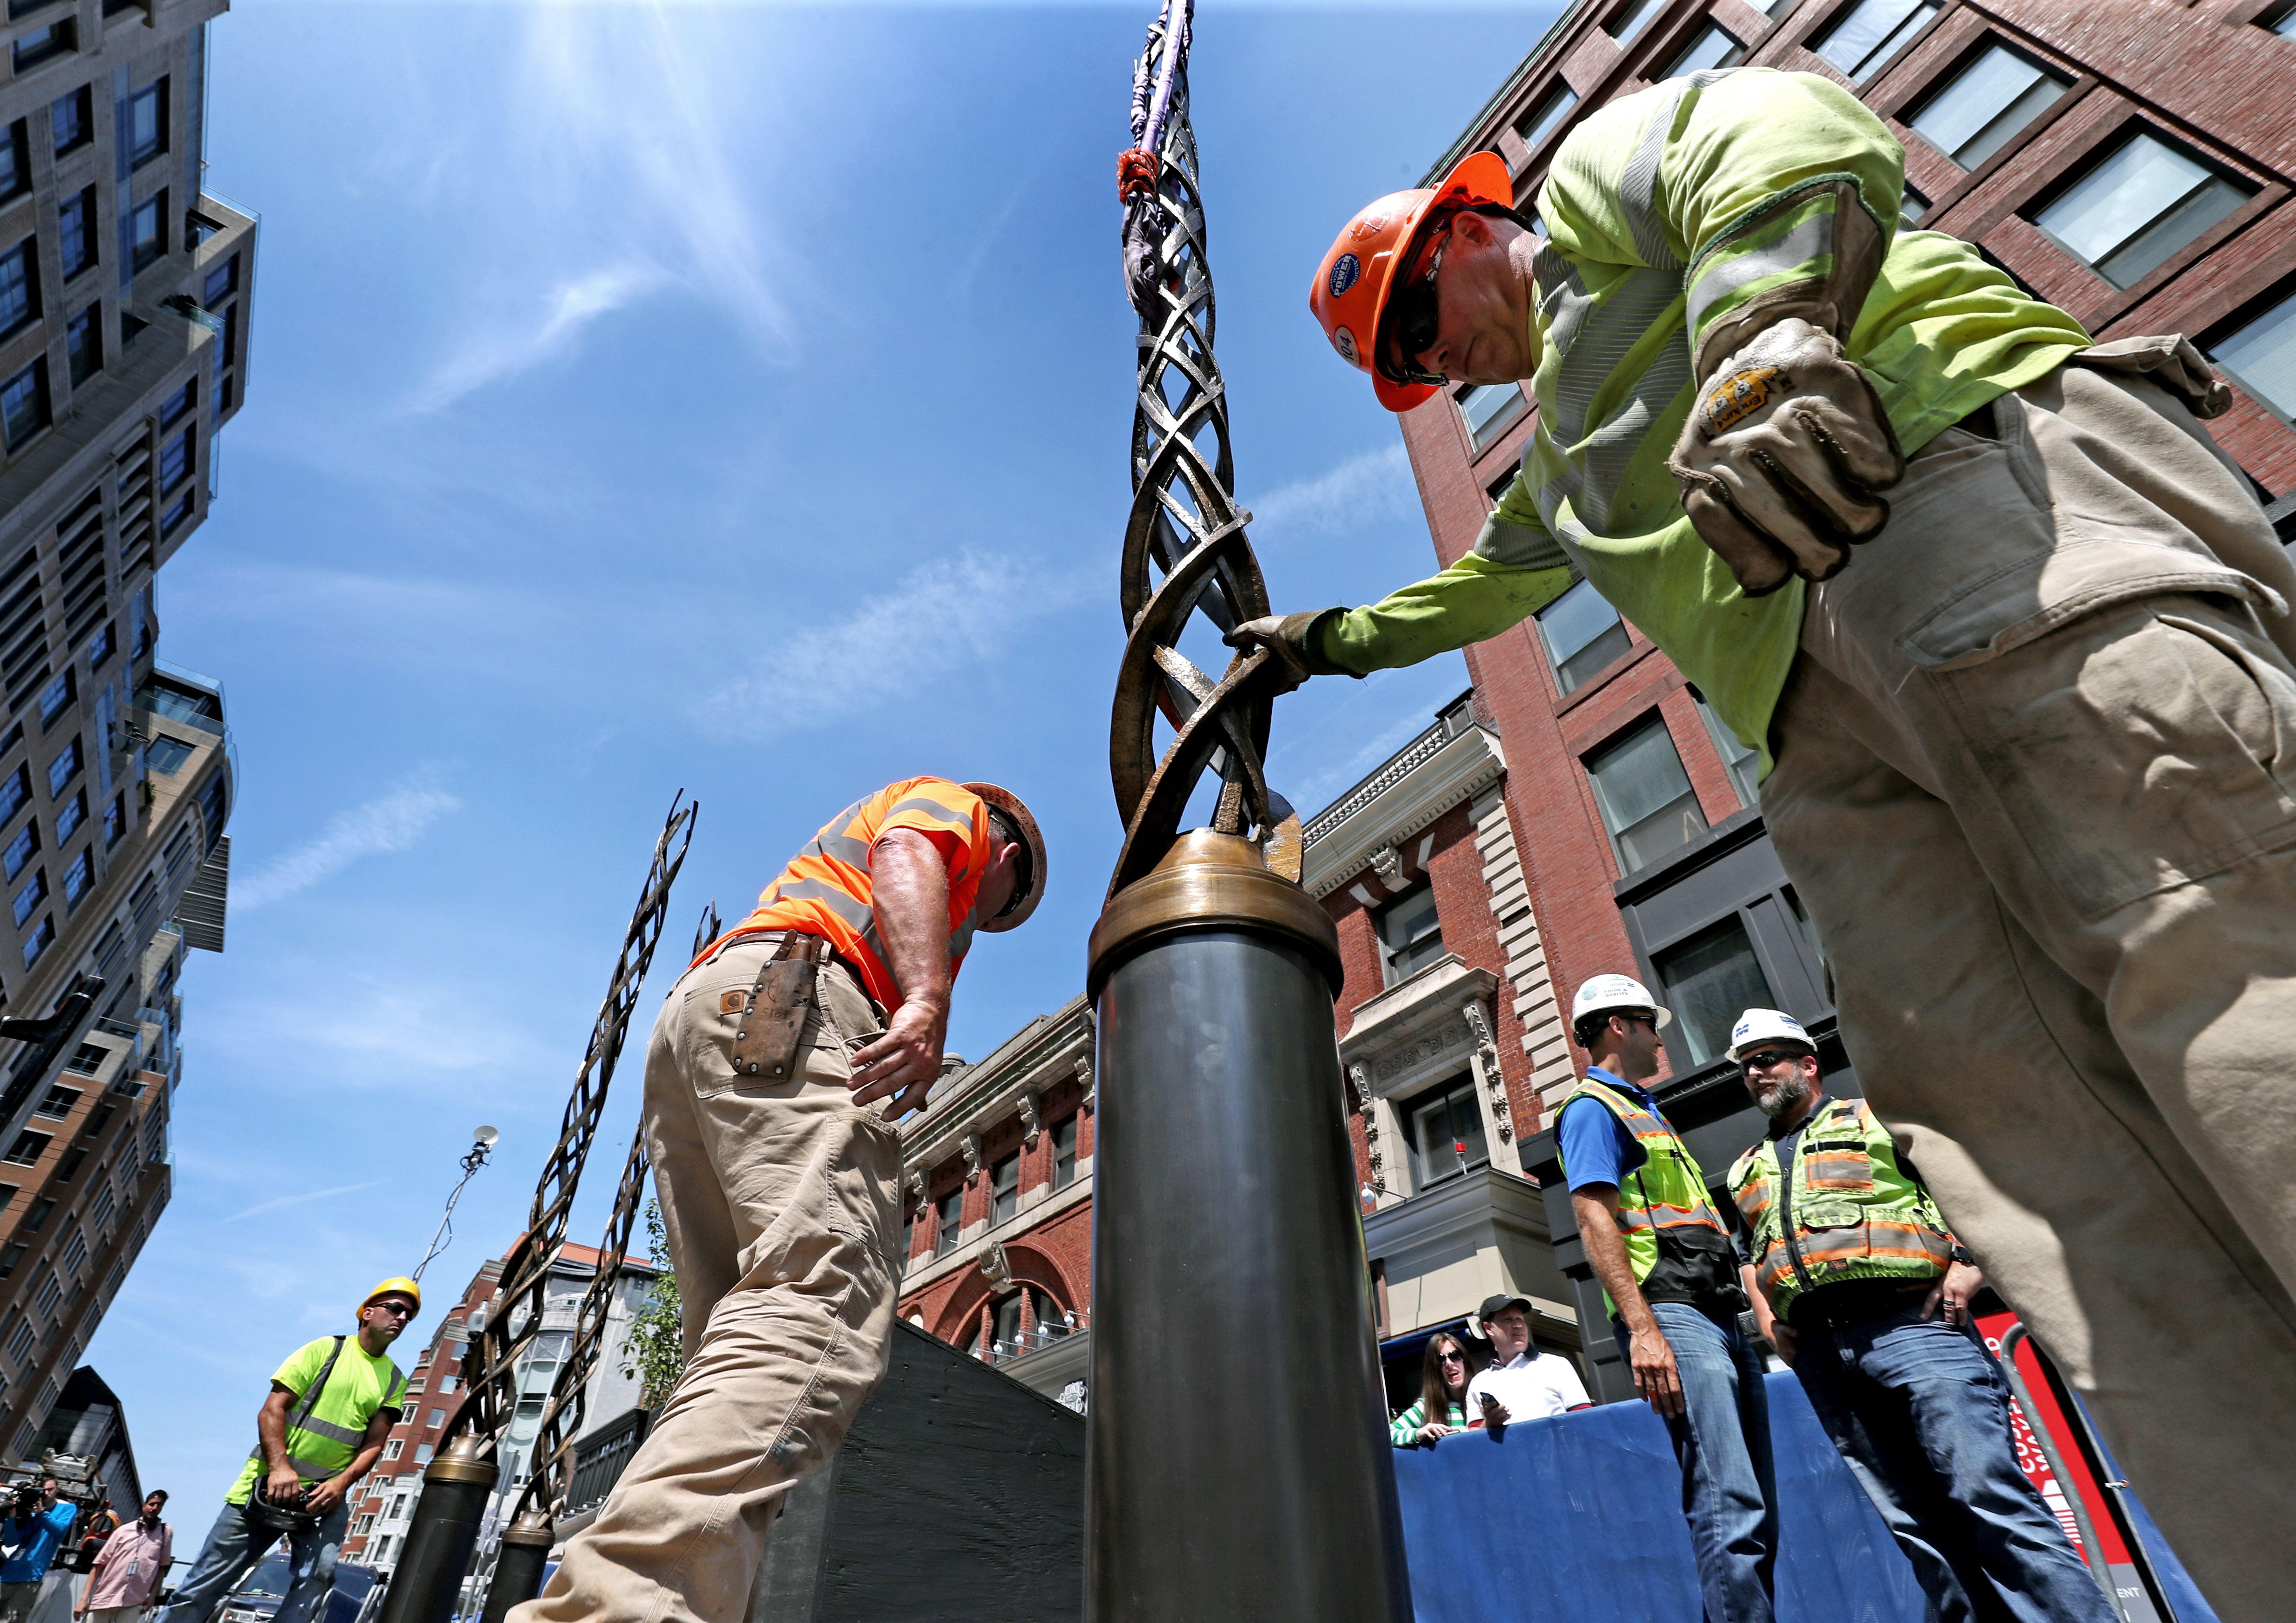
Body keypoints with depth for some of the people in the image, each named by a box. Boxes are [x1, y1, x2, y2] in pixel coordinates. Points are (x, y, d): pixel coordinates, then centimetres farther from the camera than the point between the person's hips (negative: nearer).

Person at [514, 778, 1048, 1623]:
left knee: (740, 1345, 2)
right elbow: (906, 855, -5)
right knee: (827, 1302, -25)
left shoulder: (838, 847, 43)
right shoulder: (954, 806, 20)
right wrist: (927, 999, -21)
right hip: (791, 999, -9)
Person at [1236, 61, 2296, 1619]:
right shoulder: (1566, 452, 43)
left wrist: (1770, 332, -23)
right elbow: (1486, 583, 59)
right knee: (2005, 1102, -10)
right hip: (1838, 732, 7)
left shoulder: (1602, 162, 22)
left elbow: (1787, 128, -2)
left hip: (1983, 471, -6)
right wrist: (1334, 639, 69)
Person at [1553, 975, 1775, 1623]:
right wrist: (1642, 1328, -22)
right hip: (1672, 1314, -10)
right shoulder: (1593, 1108, -4)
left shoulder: (1644, 1110, 25)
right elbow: (1595, 1220, -15)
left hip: (1719, 1316, 10)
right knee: (1731, 1507, -14)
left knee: (1754, 1509, 11)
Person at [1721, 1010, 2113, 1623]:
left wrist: (1970, 1263, -11)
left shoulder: (1877, 1117, 11)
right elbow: (1750, 1259, 27)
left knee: (1990, 1494, -12)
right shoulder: (1746, 1171, 24)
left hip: (1910, 1325, -4)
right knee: (1916, 1526, 6)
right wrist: (1769, 1324, 11)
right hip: (1821, 1356, 5)